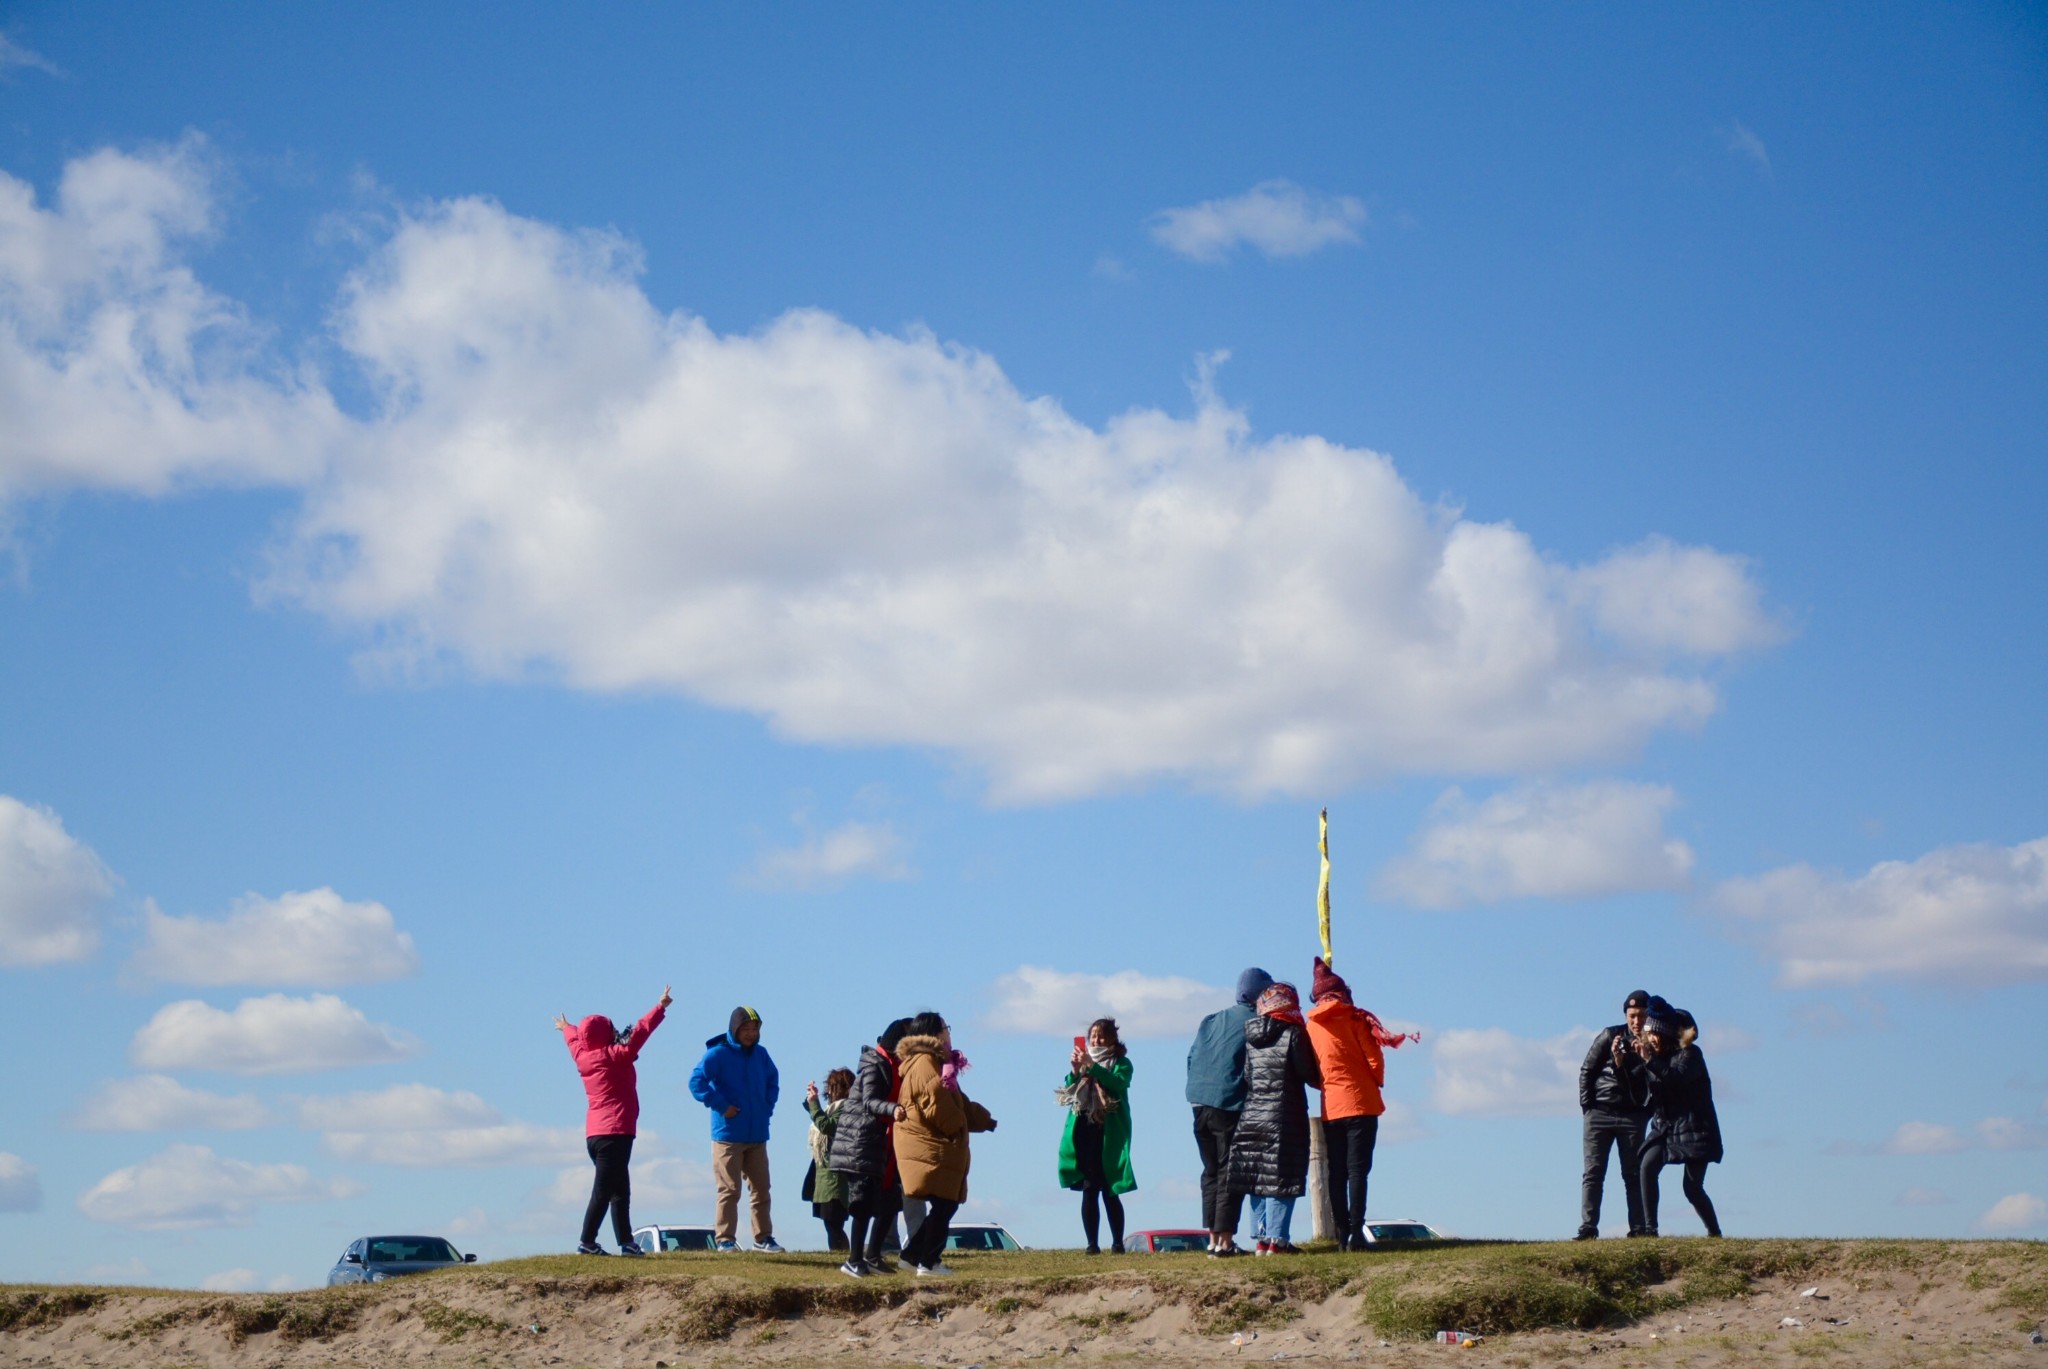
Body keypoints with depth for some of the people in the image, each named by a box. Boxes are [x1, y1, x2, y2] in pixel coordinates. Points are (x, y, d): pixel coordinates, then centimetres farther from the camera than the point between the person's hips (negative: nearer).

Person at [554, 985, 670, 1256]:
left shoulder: (583, 1057, 11)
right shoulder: (615, 1056, -8)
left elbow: (575, 1040, 32)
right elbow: (639, 1032, -13)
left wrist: (567, 1029, 53)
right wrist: (661, 1007, -7)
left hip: (594, 1134, 8)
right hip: (615, 1132, -8)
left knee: (621, 1190, 13)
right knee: (602, 1191, -9)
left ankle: (626, 1242, 13)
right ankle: (587, 1242, -12)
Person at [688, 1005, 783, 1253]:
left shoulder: (761, 1054, 9)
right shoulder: (718, 1054, -9)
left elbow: (773, 1082, 23)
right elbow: (696, 1082, -16)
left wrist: (768, 1106, 8)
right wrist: (721, 1106, -17)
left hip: (757, 1135, 6)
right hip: (728, 1135, -6)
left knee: (761, 1188, 9)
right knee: (729, 1190, -3)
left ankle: (763, 1237, 16)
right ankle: (725, 1239, 2)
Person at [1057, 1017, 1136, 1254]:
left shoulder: (1121, 1062, 6)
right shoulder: (1082, 1062, 18)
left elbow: (1118, 1083, -14)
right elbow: (1068, 1092, 8)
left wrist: (1091, 1066, -21)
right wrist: (1075, 1070, -8)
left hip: (1109, 1133, -3)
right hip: (1084, 1130, 3)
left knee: (1109, 1191, -6)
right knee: (1089, 1190, -2)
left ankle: (1117, 1242, -4)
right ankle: (1092, 1244, -3)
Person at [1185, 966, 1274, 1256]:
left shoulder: (1211, 1020, 15)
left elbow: (1191, 1058, 16)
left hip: (1200, 1104, 6)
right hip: (1231, 1107, -6)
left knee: (1211, 1172, 14)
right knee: (1230, 1174, -2)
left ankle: (1213, 1238, 13)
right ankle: (1224, 1240, -5)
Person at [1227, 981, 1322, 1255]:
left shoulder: (1250, 1035, 7)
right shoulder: (1293, 1033, -8)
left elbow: (1245, 1076, 7)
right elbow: (1308, 1074, -8)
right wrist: (1320, 1079, 12)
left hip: (1251, 1116, 5)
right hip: (1284, 1117, -5)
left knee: (1257, 1180, 10)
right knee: (1281, 1179, -2)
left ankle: (1261, 1237, 10)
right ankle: (1276, 1240, -6)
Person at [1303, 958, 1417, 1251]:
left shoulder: (1310, 1026, 7)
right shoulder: (1354, 1018, -4)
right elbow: (1374, 1058, -5)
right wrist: (1377, 1084, 10)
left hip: (1329, 1108, 3)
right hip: (1360, 1103, -3)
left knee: (1335, 1172, 6)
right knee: (1357, 1169, -7)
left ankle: (1342, 1233, 3)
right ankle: (1356, 1231, -15)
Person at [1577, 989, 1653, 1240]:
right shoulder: (1610, 1036, -2)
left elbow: (1654, 1085, 2)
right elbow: (1586, 1070, 3)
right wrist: (1587, 1106, -2)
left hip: (1633, 1116, 1)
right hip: (1599, 1114, -1)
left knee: (1633, 1174, 2)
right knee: (1593, 1173, -3)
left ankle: (1638, 1229, 3)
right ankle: (1588, 1229, -5)